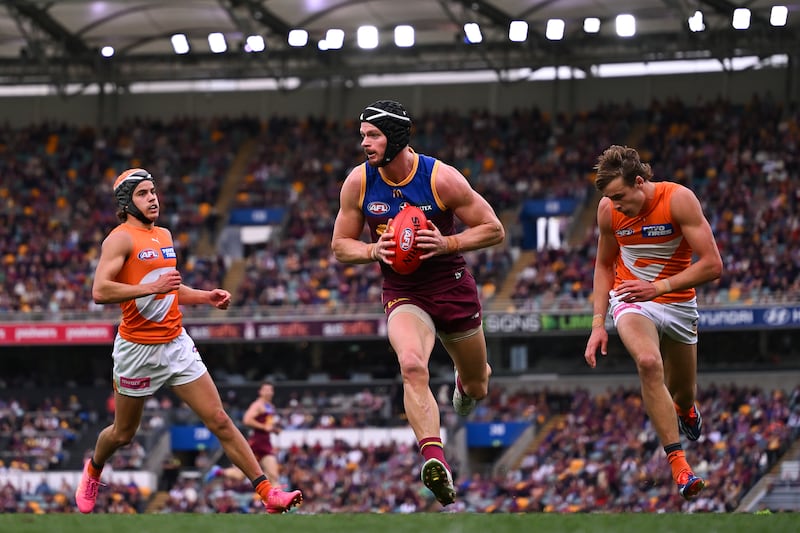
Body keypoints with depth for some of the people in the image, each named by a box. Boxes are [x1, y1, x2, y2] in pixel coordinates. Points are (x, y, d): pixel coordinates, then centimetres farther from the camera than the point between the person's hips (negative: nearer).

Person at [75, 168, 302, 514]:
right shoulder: (121, 239, -12)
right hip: (138, 349, -5)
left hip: (176, 343, 5)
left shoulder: (164, 235, 13)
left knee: (219, 420, -3)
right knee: (123, 433, 12)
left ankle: (267, 493, -7)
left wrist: (206, 297, 11)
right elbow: (100, 291, -25)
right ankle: (93, 471, 44)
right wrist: (152, 287, -29)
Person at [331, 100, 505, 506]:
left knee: (477, 388, 18)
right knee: (412, 366, -33)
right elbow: (340, 245, 4)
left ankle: (465, 383, 58)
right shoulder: (359, 183, -7)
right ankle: (434, 460, -41)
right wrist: (374, 251, -17)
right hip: (403, 295, 0)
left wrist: (446, 243, -23)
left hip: (453, 288, 0)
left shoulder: (441, 178, -16)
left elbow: (494, 230, -8)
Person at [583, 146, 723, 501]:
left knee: (682, 395, 12)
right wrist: (598, 322, 2)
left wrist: (659, 287, -28)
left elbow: (712, 265, -20)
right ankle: (678, 464, -34)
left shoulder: (678, 200, -19)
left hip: (678, 304, 0)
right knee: (648, 362, -32)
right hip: (631, 301, 0)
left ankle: (685, 410, 55)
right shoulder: (608, 210, -7)